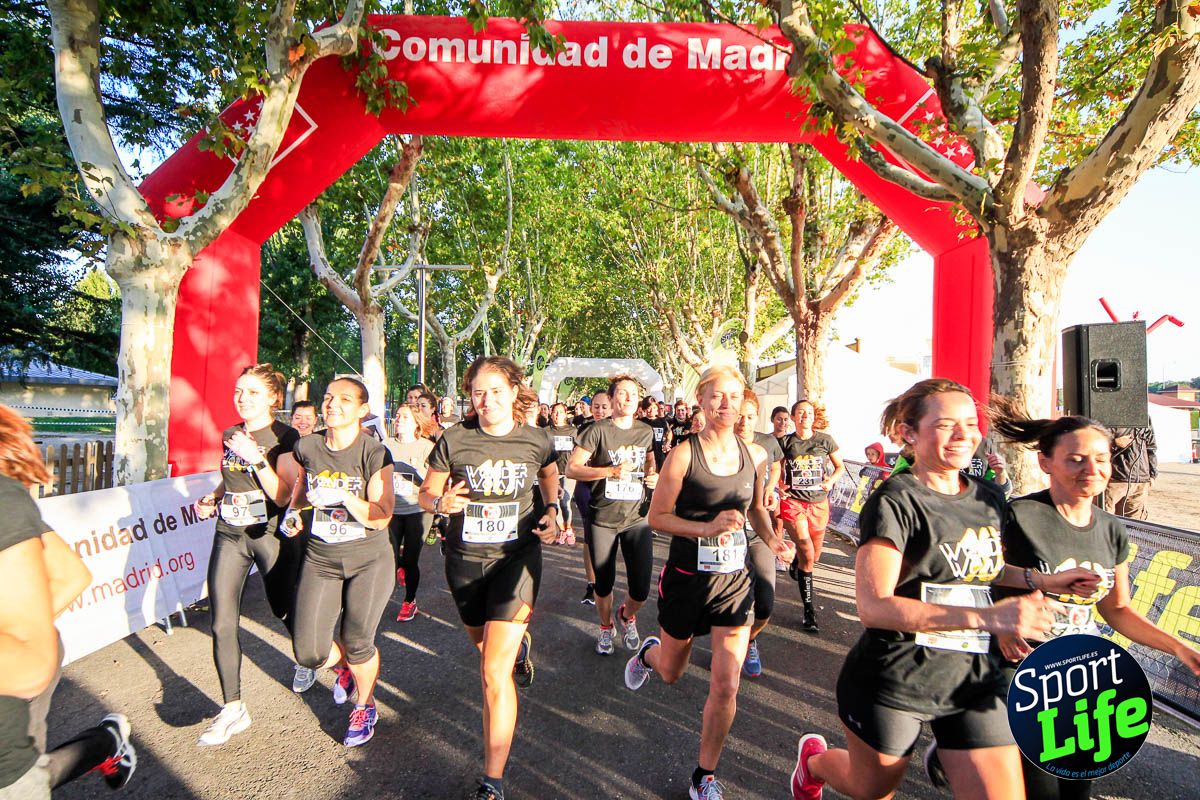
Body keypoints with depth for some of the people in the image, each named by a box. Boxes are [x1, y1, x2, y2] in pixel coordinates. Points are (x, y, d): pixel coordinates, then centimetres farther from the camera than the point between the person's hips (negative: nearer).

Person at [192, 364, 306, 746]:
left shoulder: (286, 438, -12)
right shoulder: (230, 435, 7)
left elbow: (284, 496, -20)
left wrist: (256, 457, -28)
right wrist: (210, 499, 4)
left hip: (272, 535, -5)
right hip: (229, 534, 5)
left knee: (285, 611, 11)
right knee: (222, 625, 0)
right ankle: (233, 709, 15)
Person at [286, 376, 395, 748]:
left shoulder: (374, 453, -15)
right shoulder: (307, 448, -2)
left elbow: (381, 518, -17)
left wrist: (345, 496, -31)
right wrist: (294, 511, 1)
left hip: (368, 559, -3)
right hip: (320, 558, 4)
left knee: (357, 644, -1)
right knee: (309, 652, -1)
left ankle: (365, 706, 31)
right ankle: (344, 666, 37)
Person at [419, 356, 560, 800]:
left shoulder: (536, 441, -8)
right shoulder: (454, 439, -10)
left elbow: (550, 475, 15)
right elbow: (426, 492, 0)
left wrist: (551, 512, -2)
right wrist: (441, 502, -23)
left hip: (517, 556, -2)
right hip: (465, 559, 3)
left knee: (495, 671, -8)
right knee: (483, 643, 26)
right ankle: (520, 644, 63)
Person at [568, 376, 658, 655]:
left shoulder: (647, 432, 5)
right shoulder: (598, 431, -8)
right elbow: (572, 468, -13)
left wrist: (654, 477, 1)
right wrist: (611, 470, -23)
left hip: (636, 517, 3)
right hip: (602, 519, -2)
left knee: (641, 588, -1)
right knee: (604, 583, 12)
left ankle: (626, 615, 35)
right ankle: (606, 626, 42)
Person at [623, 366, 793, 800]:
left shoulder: (755, 455, -1)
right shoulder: (683, 455, -15)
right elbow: (656, 516, -13)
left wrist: (771, 539, -4)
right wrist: (708, 527, -25)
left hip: (734, 580, 3)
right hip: (686, 578, -2)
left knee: (726, 686, 2)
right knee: (670, 673, 19)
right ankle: (648, 652, 57)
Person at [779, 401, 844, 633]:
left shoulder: (825, 439, 1)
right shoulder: (786, 442, 0)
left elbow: (840, 466, 11)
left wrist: (831, 480, -8)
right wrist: (780, 485, -6)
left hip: (819, 503, 3)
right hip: (793, 501, -2)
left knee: (814, 556, 13)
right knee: (807, 554, -13)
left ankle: (796, 561, 52)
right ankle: (809, 612, -2)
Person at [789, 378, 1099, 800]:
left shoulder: (990, 497, 4)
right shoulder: (894, 501, -19)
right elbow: (874, 606, -28)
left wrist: (1042, 580, 6)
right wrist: (986, 616, -33)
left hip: (975, 680, 6)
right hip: (892, 682, -5)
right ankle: (814, 760, 49)